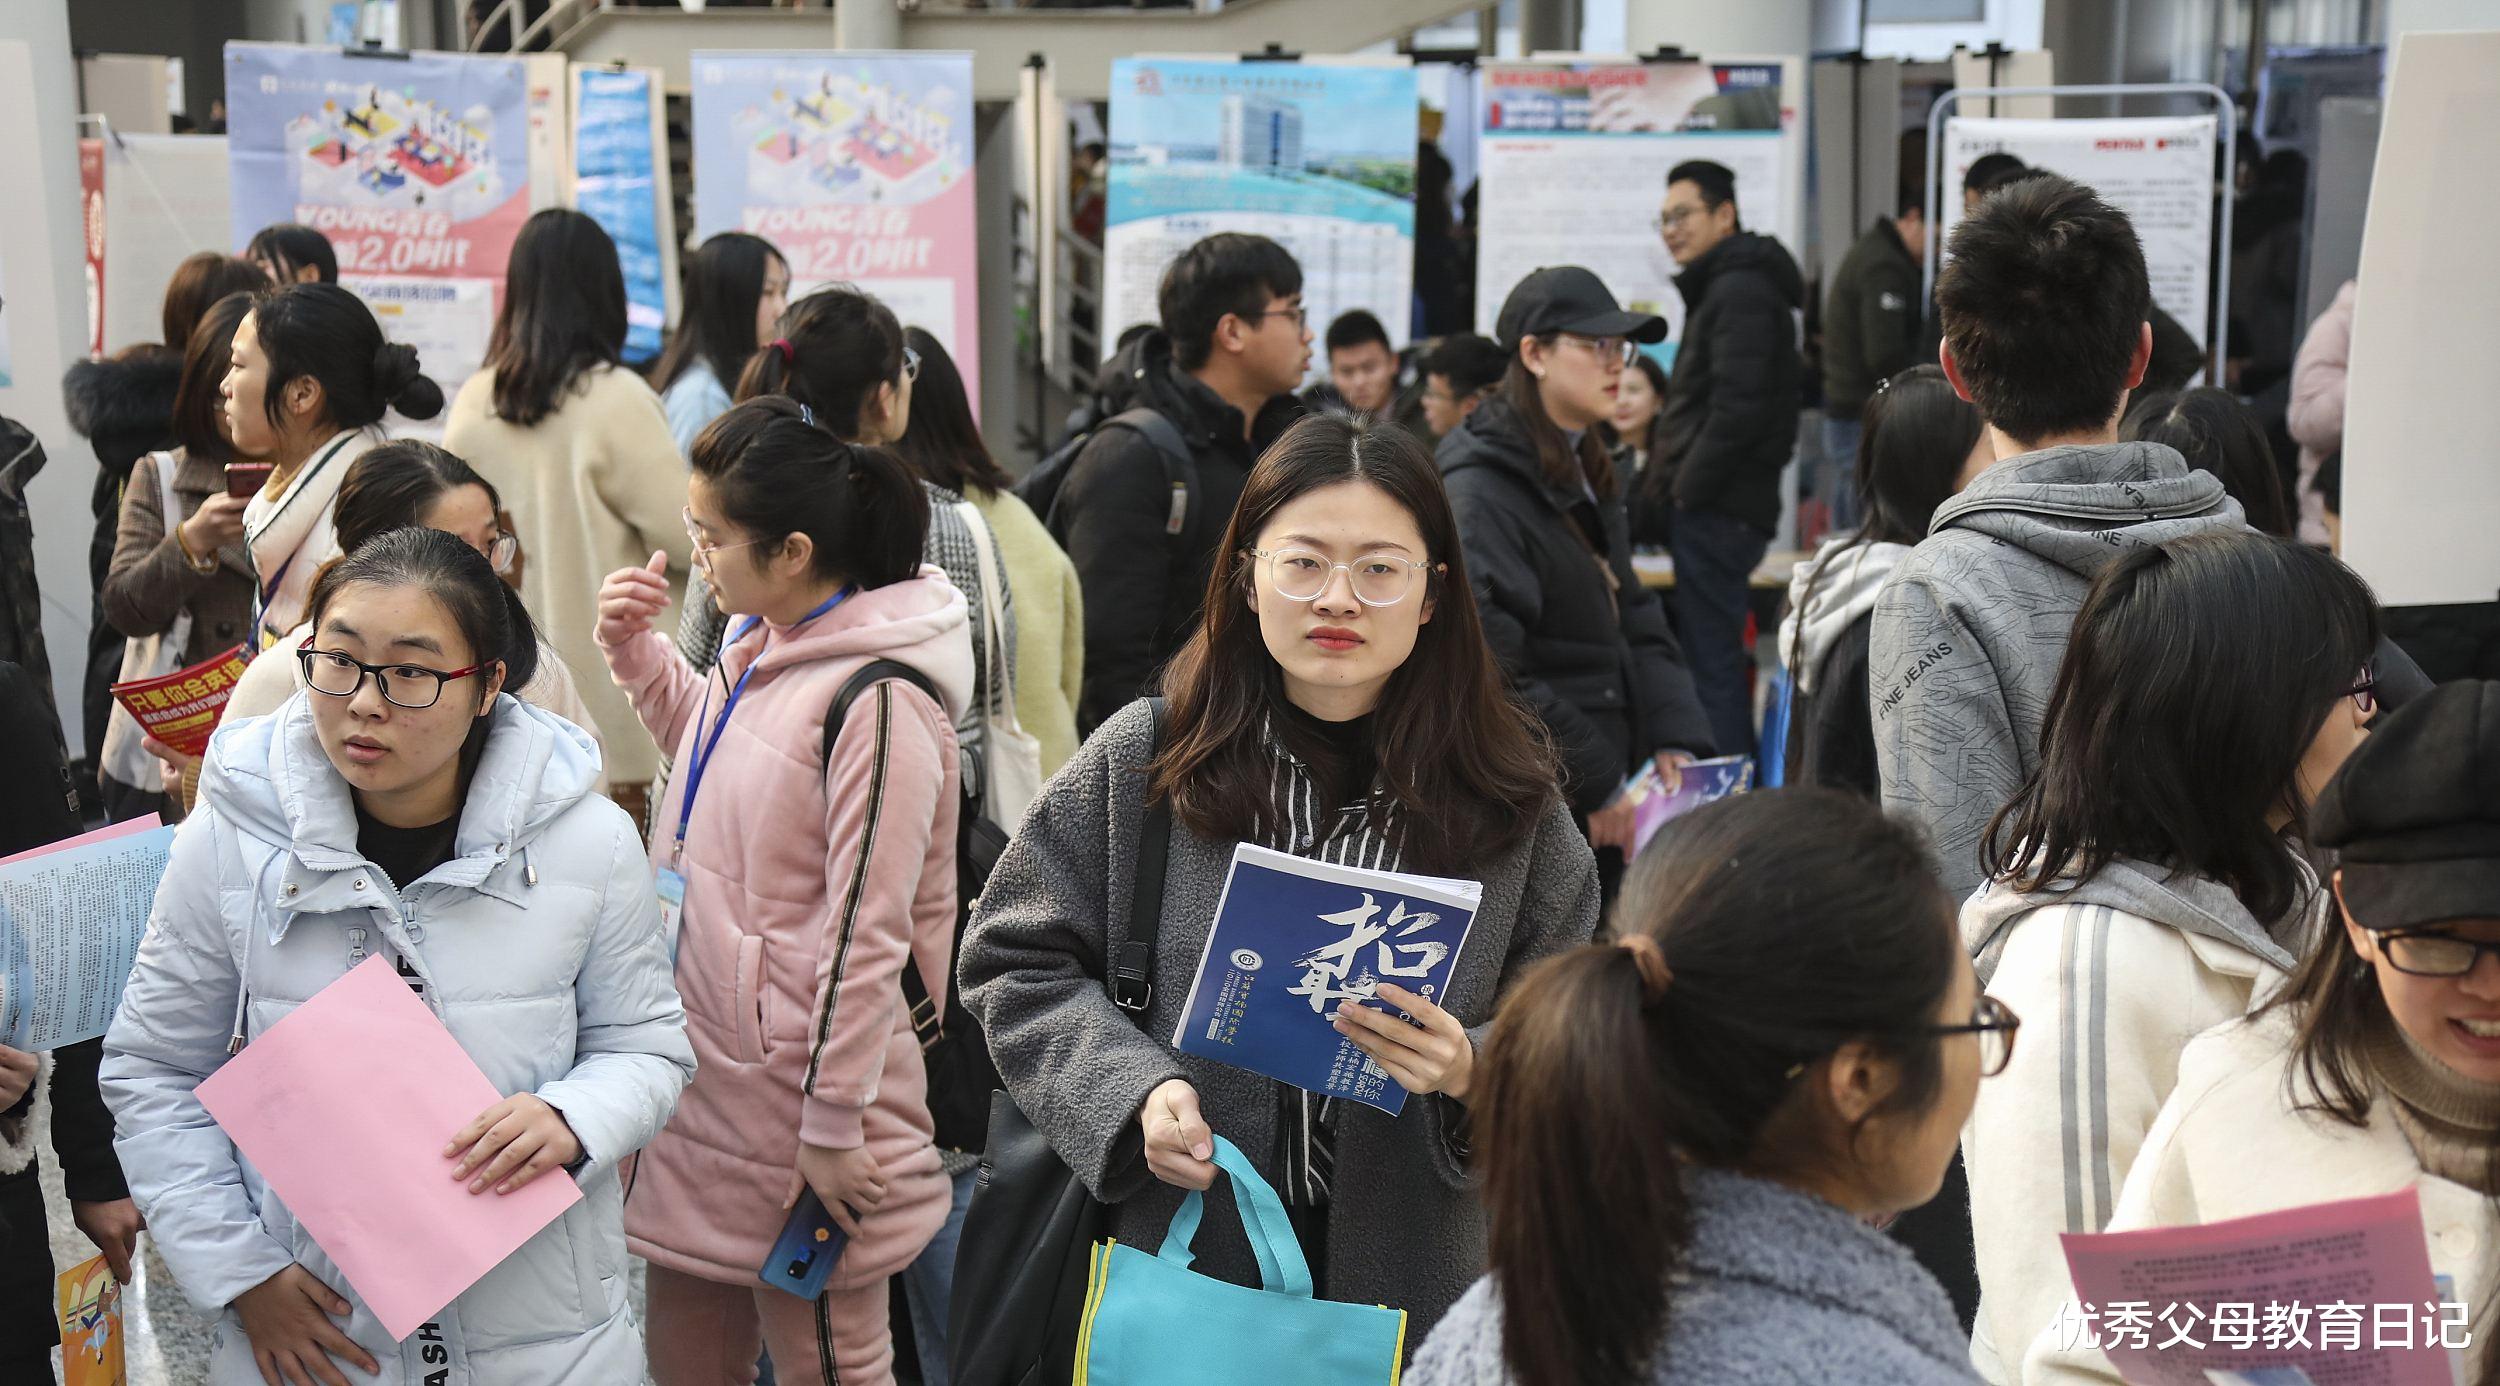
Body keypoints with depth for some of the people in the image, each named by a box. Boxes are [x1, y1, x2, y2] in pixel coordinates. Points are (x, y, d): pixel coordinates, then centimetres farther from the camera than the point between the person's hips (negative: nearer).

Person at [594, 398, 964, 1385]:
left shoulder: (878, 701, -22)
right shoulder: (756, 648, 4)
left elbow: (867, 932, -21)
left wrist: (834, 1126, -18)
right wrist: (634, 651, 10)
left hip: (795, 1112, -9)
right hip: (707, 1080, 9)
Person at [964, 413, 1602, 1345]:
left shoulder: (1509, 800, -3)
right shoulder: (1143, 760, -5)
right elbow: (1015, 962, 1)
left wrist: (1473, 1073, -19)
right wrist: (1132, 1087, -15)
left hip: (1414, 1272, 1)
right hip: (1174, 1258, -1)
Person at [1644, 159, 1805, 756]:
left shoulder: (1741, 292, -11)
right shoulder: (1724, 287, 22)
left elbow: (1739, 408, -20)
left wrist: (1687, 487, -15)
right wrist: (1675, 480, 15)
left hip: (1719, 508, -11)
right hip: (1720, 509, 11)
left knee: (1711, 661, -9)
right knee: (1718, 656, 13)